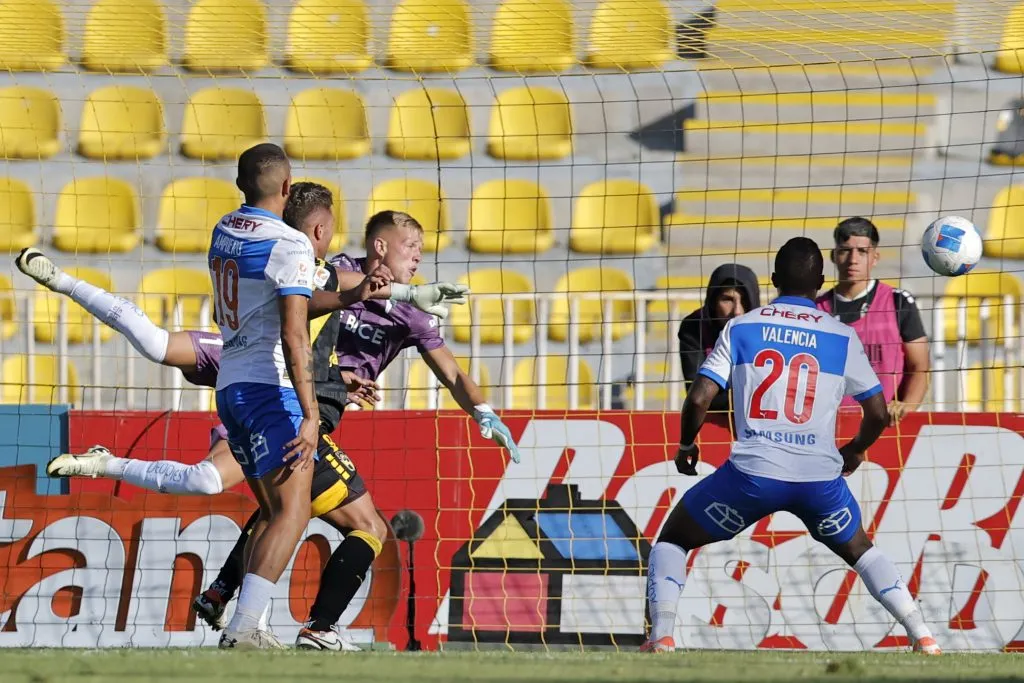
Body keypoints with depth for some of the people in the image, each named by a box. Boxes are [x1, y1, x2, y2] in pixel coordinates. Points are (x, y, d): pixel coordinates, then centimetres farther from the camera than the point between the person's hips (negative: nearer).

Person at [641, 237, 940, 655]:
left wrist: (686, 446, 17)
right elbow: (878, 415, 11)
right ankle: (923, 639, 17)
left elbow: (699, 399, -2)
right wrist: (855, 451, 32)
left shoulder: (740, 328, 7)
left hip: (752, 472, -2)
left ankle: (662, 638, 0)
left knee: (672, 541, 18)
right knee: (859, 551, 29)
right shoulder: (843, 338, 9)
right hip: (820, 477, 2)